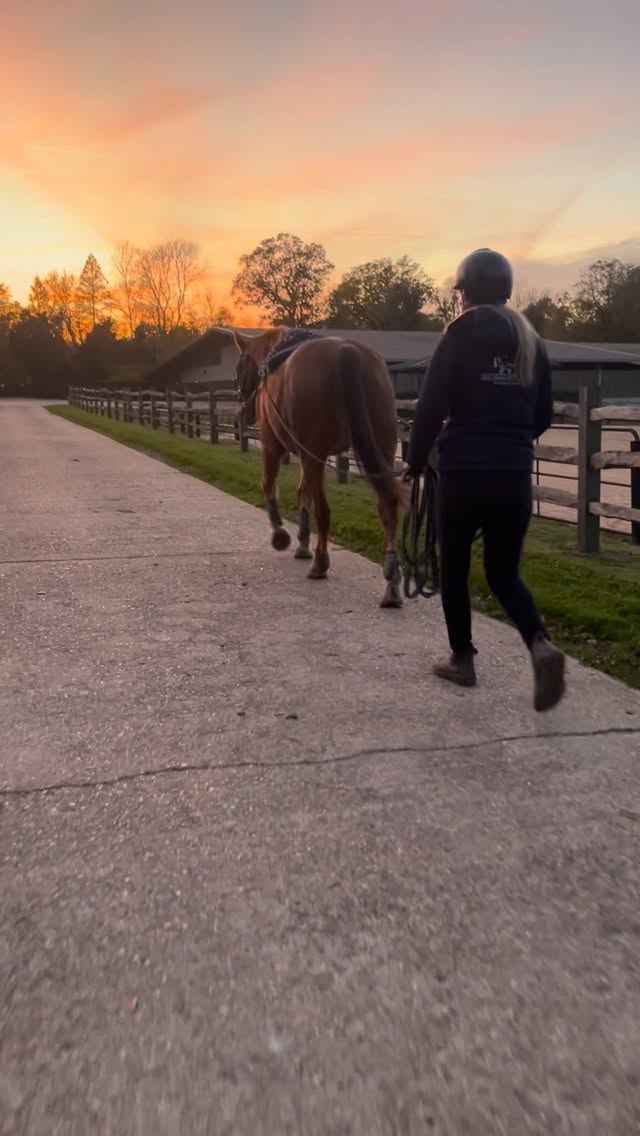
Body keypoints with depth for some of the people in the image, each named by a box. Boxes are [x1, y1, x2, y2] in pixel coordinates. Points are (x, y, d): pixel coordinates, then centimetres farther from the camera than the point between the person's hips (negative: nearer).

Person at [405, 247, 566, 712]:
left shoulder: (461, 335, -6)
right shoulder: (532, 342, 9)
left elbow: (432, 406, -12)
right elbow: (544, 415, 13)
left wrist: (416, 461, 1)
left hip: (465, 473, -4)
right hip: (516, 477, 5)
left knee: (454, 567, 13)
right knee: (505, 573, 12)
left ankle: (462, 659, 20)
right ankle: (541, 645, -11)